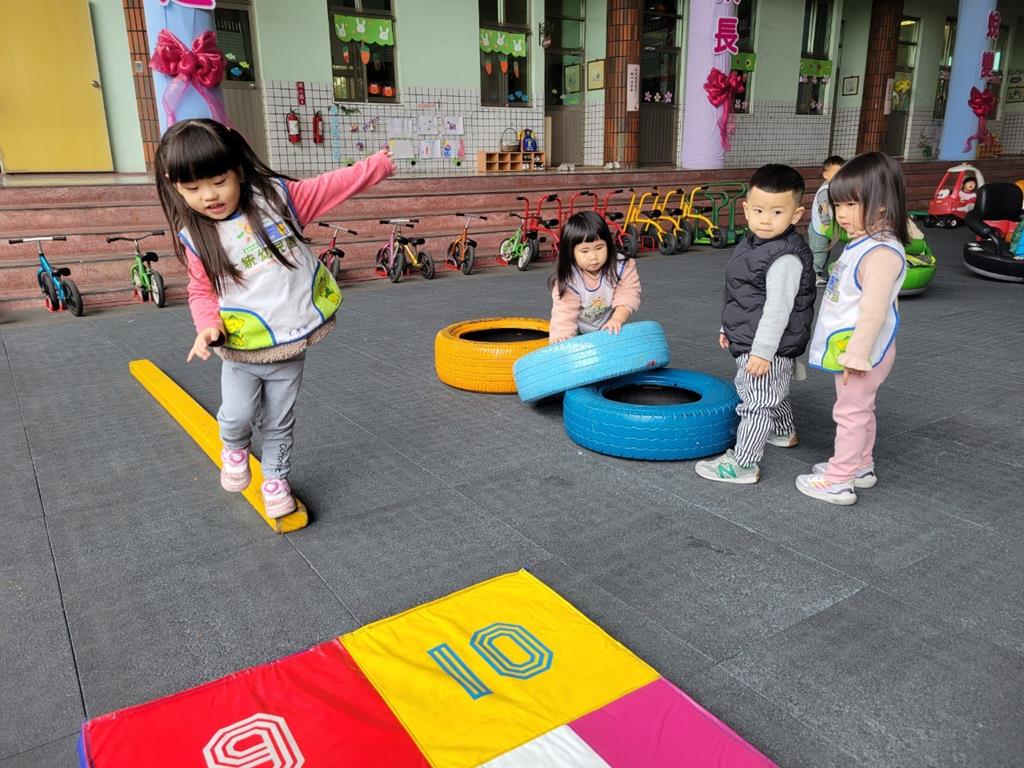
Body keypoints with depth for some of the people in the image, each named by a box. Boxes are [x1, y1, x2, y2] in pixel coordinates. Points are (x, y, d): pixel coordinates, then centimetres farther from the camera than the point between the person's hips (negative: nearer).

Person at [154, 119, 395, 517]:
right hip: (240, 353, 0)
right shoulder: (196, 238, -5)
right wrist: (208, 324, -15)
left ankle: (275, 479, 35)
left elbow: (331, 186, 2)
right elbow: (201, 290, 4)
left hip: (290, 347, 0)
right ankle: (234, 448, 33)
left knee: (279, 423, 12)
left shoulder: (276, 196, -6)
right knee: (236, 416, -4)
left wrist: (378, 165, 4)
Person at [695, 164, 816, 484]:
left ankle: (743, 463, 6)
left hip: (768, 347, -10)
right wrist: (728, 327, 22)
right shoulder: (752, 243, 6)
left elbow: (777, 309, -27)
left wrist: (762, 351, -27)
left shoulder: (786, 257, -24)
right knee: (772, 394, 30)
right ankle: (784, 432, 52)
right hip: (749, 341, 10)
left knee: (756, 402, -2)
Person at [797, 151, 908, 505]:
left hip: (861, 349, -10)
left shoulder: (882, 252, -24)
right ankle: (860, 466, 35)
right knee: (859, 410, 20)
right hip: (848, 347, 10)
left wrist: (857, 355, -26)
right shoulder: (863, 243, 9)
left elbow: (874, 311, -28)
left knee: (851, 412, -2)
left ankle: (838, 482, 8)